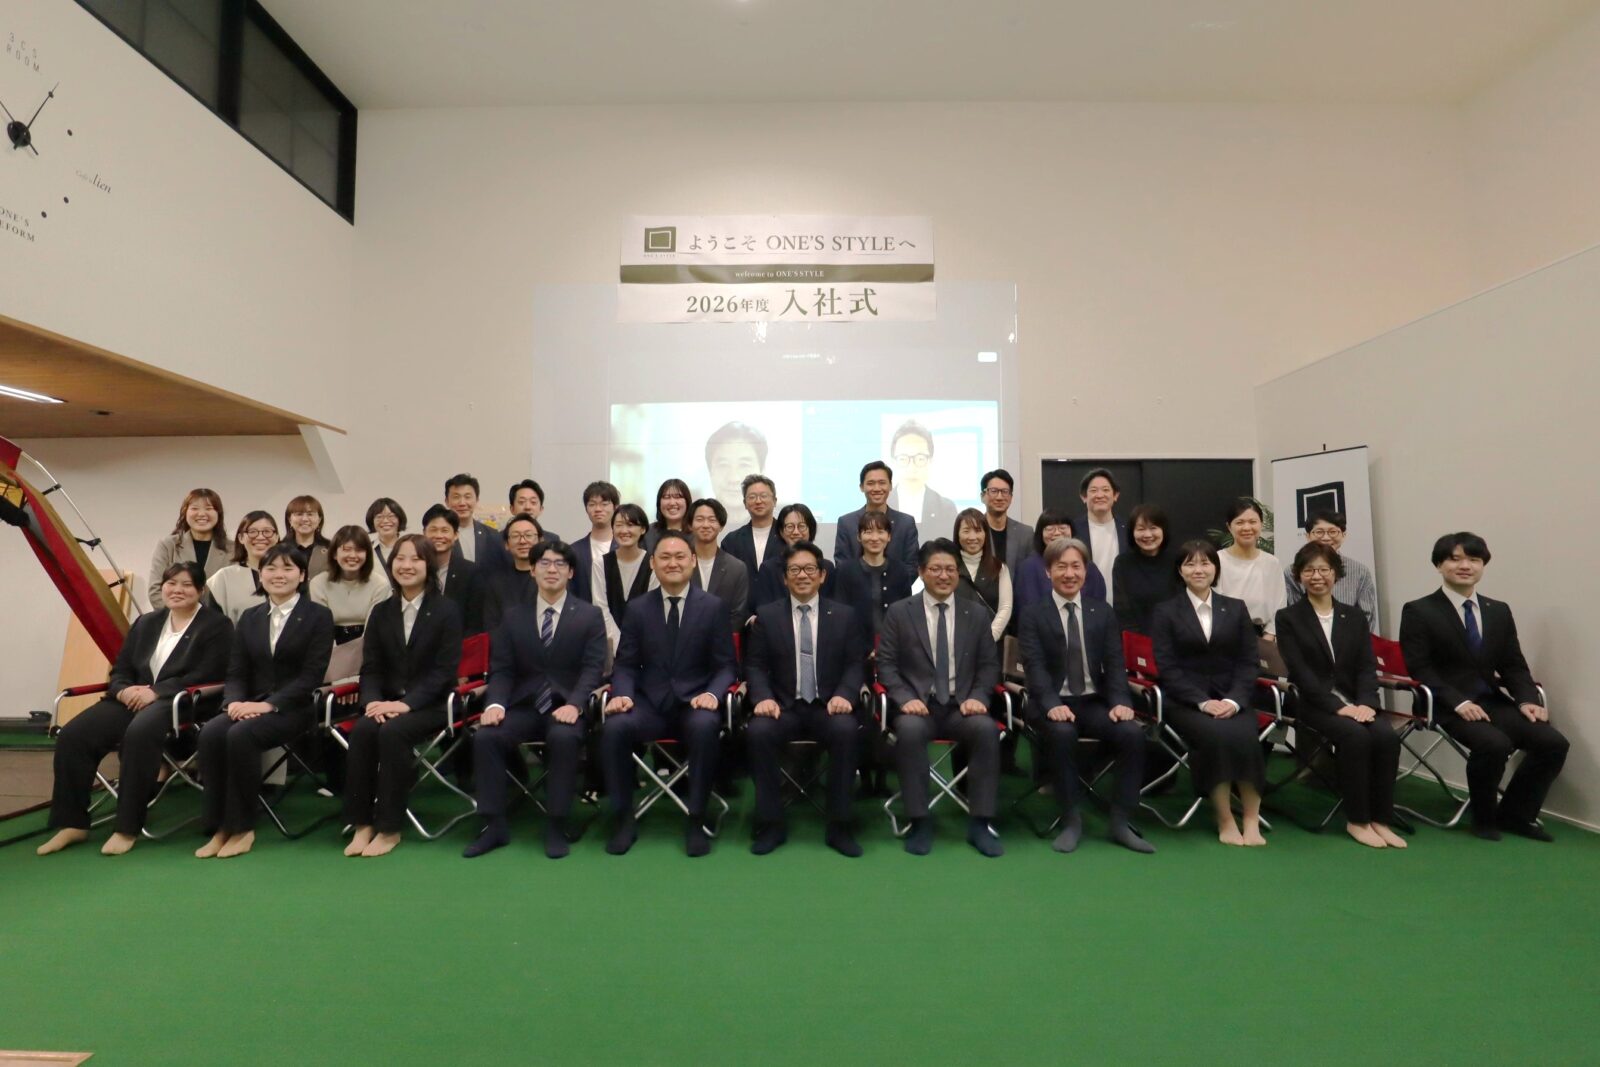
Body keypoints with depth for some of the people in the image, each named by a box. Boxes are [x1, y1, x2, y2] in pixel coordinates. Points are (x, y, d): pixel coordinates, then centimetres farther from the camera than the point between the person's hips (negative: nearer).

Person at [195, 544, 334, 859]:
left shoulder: (318, 616, -1)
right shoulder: (249, 618, 15)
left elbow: (311, 675, -10)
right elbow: (236, 672, 9)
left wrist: (269, 703, -21)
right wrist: (235, 701, -12)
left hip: (294, 708, -5)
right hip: (251, 705, 5)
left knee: (241, 736, -30)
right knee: (210, 733, -25)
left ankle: (242, 827, -15)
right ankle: (218, 826, -16)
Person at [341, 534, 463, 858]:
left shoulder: (447, 610, -4)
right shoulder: (381, 611, 12)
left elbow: (444, 669, -10)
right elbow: (370, 666, 7)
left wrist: (407, 703, -21)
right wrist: (373, 700, -14)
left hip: (430, 704, -4)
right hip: (387, 702, 4)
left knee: (392, 732, -31)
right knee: (362, 731, -26)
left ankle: (389, 828, -18)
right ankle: (362, 824, -17)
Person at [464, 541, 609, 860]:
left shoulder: (590, 615, 4)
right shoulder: (514, 617, 13)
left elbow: (593, 667, -5)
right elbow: (501, 669, 6)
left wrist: (574, 704, -22)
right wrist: (496, 703, -15)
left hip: (566, 706, -3)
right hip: (524, 706, 3)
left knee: (563, 737, -34)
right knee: (485, 736, -24)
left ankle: (556, 827, -19)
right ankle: (495, 826, -11)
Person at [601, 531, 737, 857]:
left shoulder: (713, 607, 2)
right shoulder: (637, 608, 8)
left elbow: (725, 665, 1)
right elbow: (625, 664, 7)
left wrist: (712, 694, -19)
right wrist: (622, 694, -14)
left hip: (695, 702, -2)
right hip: (649, 703, 2)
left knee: (705, 728, -35)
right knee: (614, 728, -27)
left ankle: (696, 820, -16)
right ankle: (623, 818, -7)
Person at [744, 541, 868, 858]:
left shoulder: (845, 615, 9)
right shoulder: (767, 616, 9)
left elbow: (855, 664, 4)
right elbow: (755, 665, 5)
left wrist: (843, 695, -16)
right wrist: (763, 697, -15)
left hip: (829, 706, 0)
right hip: (783, 707, 1)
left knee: (847, 731, -33)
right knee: (758, 731, -31)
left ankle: (839, 826, -16)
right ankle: (771, 824, -12)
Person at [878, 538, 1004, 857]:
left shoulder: (977, 613, 11)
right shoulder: (899, 612, 5)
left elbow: (989, 665, 10)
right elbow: (886, 664, 1)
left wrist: (977, 697, -9)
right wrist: (905, 698, -15)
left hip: (961, 705, 2)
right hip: (917, 704, -1)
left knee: (987, 729, -30)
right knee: (910, 730, -35)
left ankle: (979, 823, -17)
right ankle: (919, 821, -20)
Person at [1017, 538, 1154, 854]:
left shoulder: (1103, 613, 12)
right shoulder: (1032, 615, 2)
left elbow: (1114, 663, 3)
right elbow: (1035, 666, -10)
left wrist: (1121, 701, -16)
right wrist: (1052, 704, -27)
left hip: (1094, 702, 3)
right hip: (1053, 704, -3)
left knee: (1133, 732, -24)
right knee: (1061, 733, -34)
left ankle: (1121, 821, -10)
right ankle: (1071, 819, -17)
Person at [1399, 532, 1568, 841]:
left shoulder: (1499, 611, 14)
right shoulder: (1418, 611, -5)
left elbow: (1514, 665, 12)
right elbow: (1420, 669, -11)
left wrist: (1527, 700, -6)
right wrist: (1459, 702, -21)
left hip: (1493, 701, 6)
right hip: (1448, 705, -6)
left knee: (1553, 743, -13)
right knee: (1494, 744, -29)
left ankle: (1513, 814, 7)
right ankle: (1484, 817, -2)